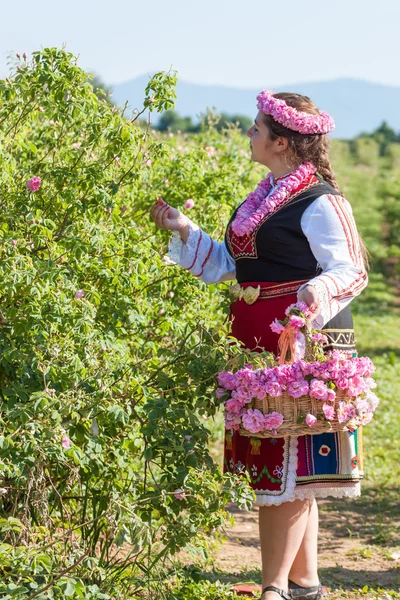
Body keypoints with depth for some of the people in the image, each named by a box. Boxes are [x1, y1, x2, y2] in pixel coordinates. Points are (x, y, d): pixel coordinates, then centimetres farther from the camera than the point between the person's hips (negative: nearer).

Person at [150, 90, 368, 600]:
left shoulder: (320, 203, -11)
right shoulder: (267, 197, 17)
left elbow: (351, 270, -13)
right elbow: (228, 264, 23)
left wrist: (317, 292, -33)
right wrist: (182, 230, 15)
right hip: (260, 347, 9)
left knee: (287, 466, -7)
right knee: (285, 472, 12)